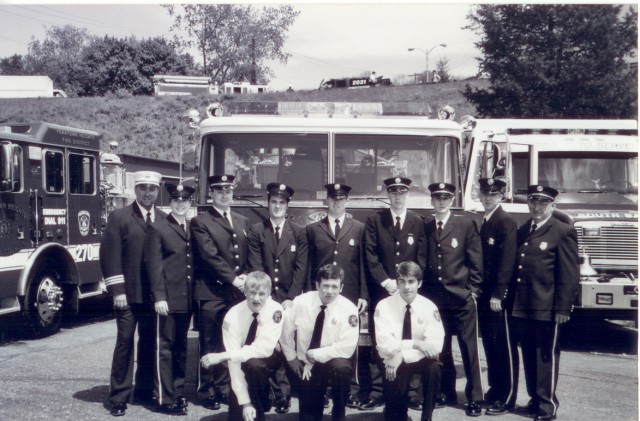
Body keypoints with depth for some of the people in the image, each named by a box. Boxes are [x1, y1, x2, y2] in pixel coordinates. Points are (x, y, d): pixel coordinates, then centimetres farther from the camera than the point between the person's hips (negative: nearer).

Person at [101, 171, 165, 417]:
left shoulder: (164, 220, 9)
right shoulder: (119, 218, -1)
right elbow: (110, 256, -6)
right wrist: (117, 290, -12)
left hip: (154, 294, 3)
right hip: (128, 294, -3)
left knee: (149, 344, 10)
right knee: (125, 343, 0)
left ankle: (145, 390, 22)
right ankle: (119, 397, 7)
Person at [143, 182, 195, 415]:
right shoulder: (158, 228, -3)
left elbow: (195, 263, 14)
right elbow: (153, 265, -9)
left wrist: (195, 295, 8)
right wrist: (159, 297, -15)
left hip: (187, 299, 5)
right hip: (167, 300, -5)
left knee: (181, 347, 14)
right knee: (164, 348, 0)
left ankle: (178, 391, 24)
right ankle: (165, 398, 5)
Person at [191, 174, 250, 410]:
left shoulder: (243, 222, 18)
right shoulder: (200, 222, -1)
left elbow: (250, 256, 15)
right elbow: (210, 256, -10)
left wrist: (246, 278, -2)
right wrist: (233, 278, -13)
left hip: (237, 293, 5)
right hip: (212, 293, -4)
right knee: (210, 346, 1)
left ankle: (224, 388, 17)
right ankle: (207, 392, 10)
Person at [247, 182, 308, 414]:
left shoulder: (299, 233, 9)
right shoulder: (256, 231, 7)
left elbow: (301, 269, 3)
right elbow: (256, 267, 1)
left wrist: (290, 299, -6)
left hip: (289, 300, 0)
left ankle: (282, 394, 3)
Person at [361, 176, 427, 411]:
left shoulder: (418, 222, 10)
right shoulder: (374, 220, 7)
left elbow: (421, 258, 6)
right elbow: (370, 255, 1)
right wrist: (385, 281, -8)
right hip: (381, 291, 0)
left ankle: (411, 393, 6)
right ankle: (376, 393, 4)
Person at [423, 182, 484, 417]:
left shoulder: (466, 225, 1)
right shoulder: (425, 228, 8)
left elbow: (476, 261, 1)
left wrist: (473, 290, -4)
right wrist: (424, 292, 6)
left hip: (462, 299, -3)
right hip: (434, 298, 3)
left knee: (469, 350, -1)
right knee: (440, 349, 9)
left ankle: (474, 398, 7)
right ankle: (446, 393, 22)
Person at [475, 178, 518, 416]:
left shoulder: (506, 222, -9)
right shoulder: (480, 222, 15)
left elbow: (506, 262, -15)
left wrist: (498, 295, -18)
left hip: (498, 297, -7)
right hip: (483, 296, 7)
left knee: (503, 347, -2)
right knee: (489, 345, 13)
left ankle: (506, 398, 4)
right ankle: (495, 389, 23)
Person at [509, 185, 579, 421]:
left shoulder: (563, 232, -6)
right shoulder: (522, 232, 14)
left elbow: (569, 275, -10)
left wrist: (563, 308, -14)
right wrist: (513, 301, 11)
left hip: (546, 309, -6)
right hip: (521, 308, 7)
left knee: (546, 356, 2)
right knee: (529, 356, 14)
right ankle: (535, 398, 26)